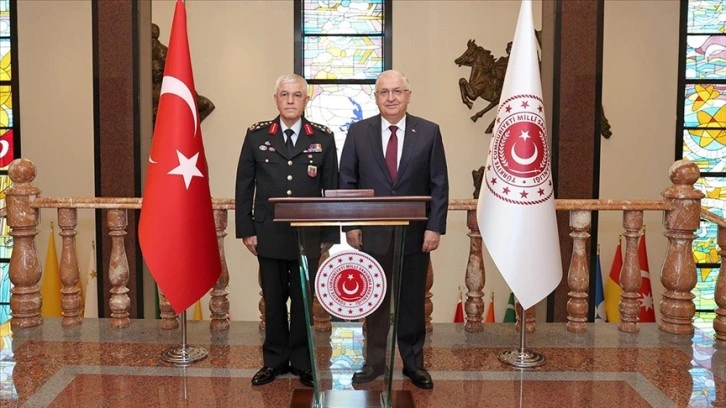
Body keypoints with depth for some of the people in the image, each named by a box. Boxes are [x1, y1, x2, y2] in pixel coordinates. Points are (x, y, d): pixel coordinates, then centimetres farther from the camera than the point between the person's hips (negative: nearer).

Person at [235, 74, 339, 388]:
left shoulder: (323, 138, 2)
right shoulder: (256, 135, 4)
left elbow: (331, 189, 3)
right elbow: (244, 186, 4)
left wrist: (329, 235, 0)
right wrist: (246, 230, -1)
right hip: (269, 234, 1)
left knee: (303, 300, 8)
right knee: (273, 300, 10)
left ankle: (302, 361, 22)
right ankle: (274, 360, 23)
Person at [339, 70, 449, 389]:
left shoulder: (429, 132, 0)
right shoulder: (358, 132, 2)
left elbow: (439, 184, -1)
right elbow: (347, 182, 3)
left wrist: (435, 227, -8)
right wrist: (350, 224, -4)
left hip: (415, 235, 0)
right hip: (372, 234, 0)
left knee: (412, 302, 10)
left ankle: (413, 363, 25)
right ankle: (374, 362, 24)